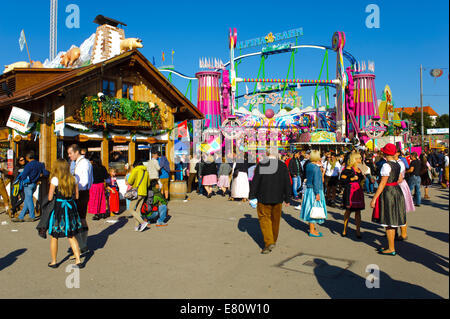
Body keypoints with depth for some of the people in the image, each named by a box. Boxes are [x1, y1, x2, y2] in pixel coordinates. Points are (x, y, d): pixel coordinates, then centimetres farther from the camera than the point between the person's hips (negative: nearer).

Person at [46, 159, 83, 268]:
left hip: (58, 208, -4)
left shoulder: (55, 179, -11)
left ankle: (53, 262, 23)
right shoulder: (73, 179, 1)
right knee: (71, 236, 13)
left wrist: (56, 195, 10)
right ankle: (78, 260, 9)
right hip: (70, 207, 4)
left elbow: (50, 198, -10)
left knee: (54, 237, 13)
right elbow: (76, 196, 5)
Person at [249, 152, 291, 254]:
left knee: (264, 218, 4)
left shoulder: (260, 165, -8)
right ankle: (273, 240, 33)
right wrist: (287, 198, 7)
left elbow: (255, 181, -6)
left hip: (263, 197, -2)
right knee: (275, 219, 17)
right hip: (277, 198, 2)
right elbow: (287, 183, 0)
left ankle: (269, 242, -9)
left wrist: (251, 196, 1)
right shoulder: (282, 165, -3)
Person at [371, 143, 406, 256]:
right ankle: (390, 246, 25)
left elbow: (382, 183, -19)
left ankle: (391, 249, 6)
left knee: (388, 222, -1)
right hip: (397, 191, 9)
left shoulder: (386, 165, -17)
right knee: (392, 221, 15)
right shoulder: (397, 164, 7)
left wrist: (374, 198, -17)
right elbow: (400, 180, 14)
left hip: (388, 192, -9)